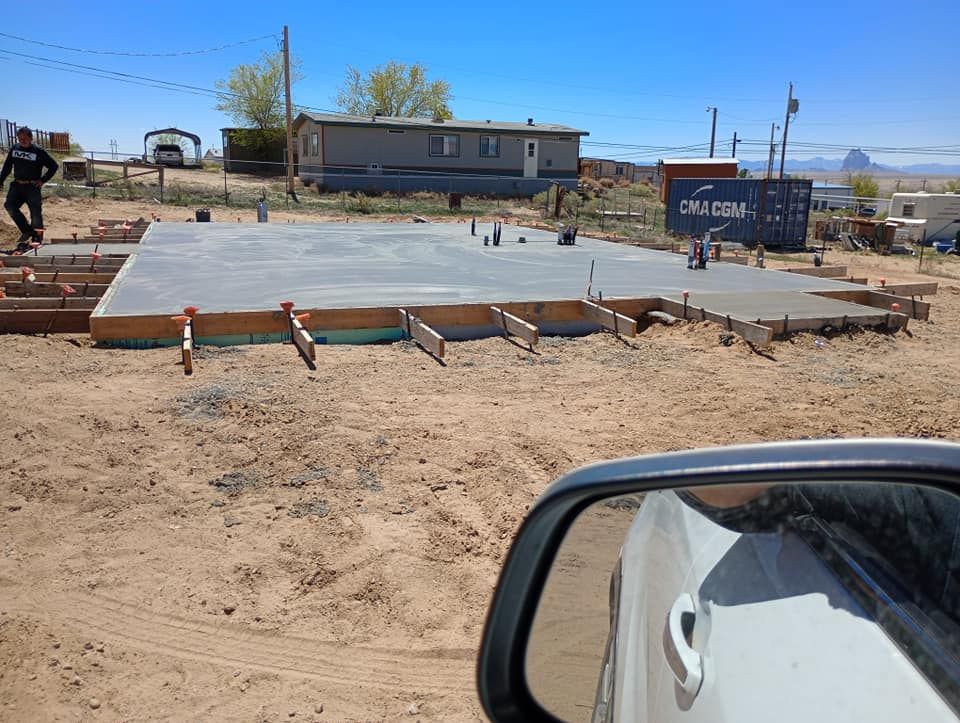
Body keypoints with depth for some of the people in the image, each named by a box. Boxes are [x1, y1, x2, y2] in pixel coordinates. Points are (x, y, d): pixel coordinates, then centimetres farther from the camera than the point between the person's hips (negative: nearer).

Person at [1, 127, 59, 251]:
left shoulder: (39, 152, -5)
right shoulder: (15, 149, 8)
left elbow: (53, 166, -1)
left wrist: (42, 180, -5)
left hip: (32, 187, -4)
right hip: (17, 185, 4)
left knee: (36, 213, -2)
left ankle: (36, 240, 7)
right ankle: (26, 231, 1)